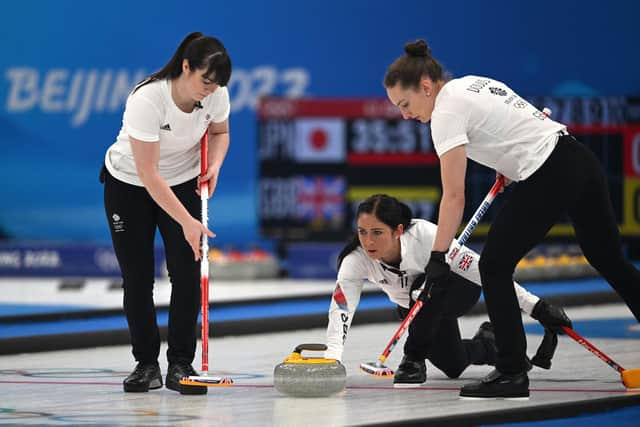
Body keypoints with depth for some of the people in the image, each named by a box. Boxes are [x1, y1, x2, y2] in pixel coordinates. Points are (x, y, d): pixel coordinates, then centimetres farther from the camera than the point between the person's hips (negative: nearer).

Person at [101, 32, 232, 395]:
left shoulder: (216, 94, -19)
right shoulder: (147, 99, -35)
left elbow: (220, 132, 5)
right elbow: (148, 173, -33)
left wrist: (214, 165, -16)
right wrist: (187, 222, -35)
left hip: (184, 182, 3)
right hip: (129, 184, -3)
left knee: (188, 274, -8)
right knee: (137, 278, -3)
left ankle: (181, 365, -1)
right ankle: (146, 364, 10)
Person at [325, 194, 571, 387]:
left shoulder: (424, 236, -39)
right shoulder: (356, 260, -30)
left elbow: (481, 270, -36)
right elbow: (340, 309, -38)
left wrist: (537, 307, -37)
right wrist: (331, 357, -56)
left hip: (460, 291, -4)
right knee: (453, 365, 2)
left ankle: (414, 359, -17)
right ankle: (487, 343, 35)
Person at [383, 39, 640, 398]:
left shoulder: (446, 110, -11)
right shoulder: (471, 83, 16)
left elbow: (454, 196, -17)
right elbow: (536, 117, 26)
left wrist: (438, 257, -17)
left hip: (549, 178, -9)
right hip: (581, 159, 9)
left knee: (495, 266, 2)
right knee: (610, 260, 18)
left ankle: (512, 374, 2)